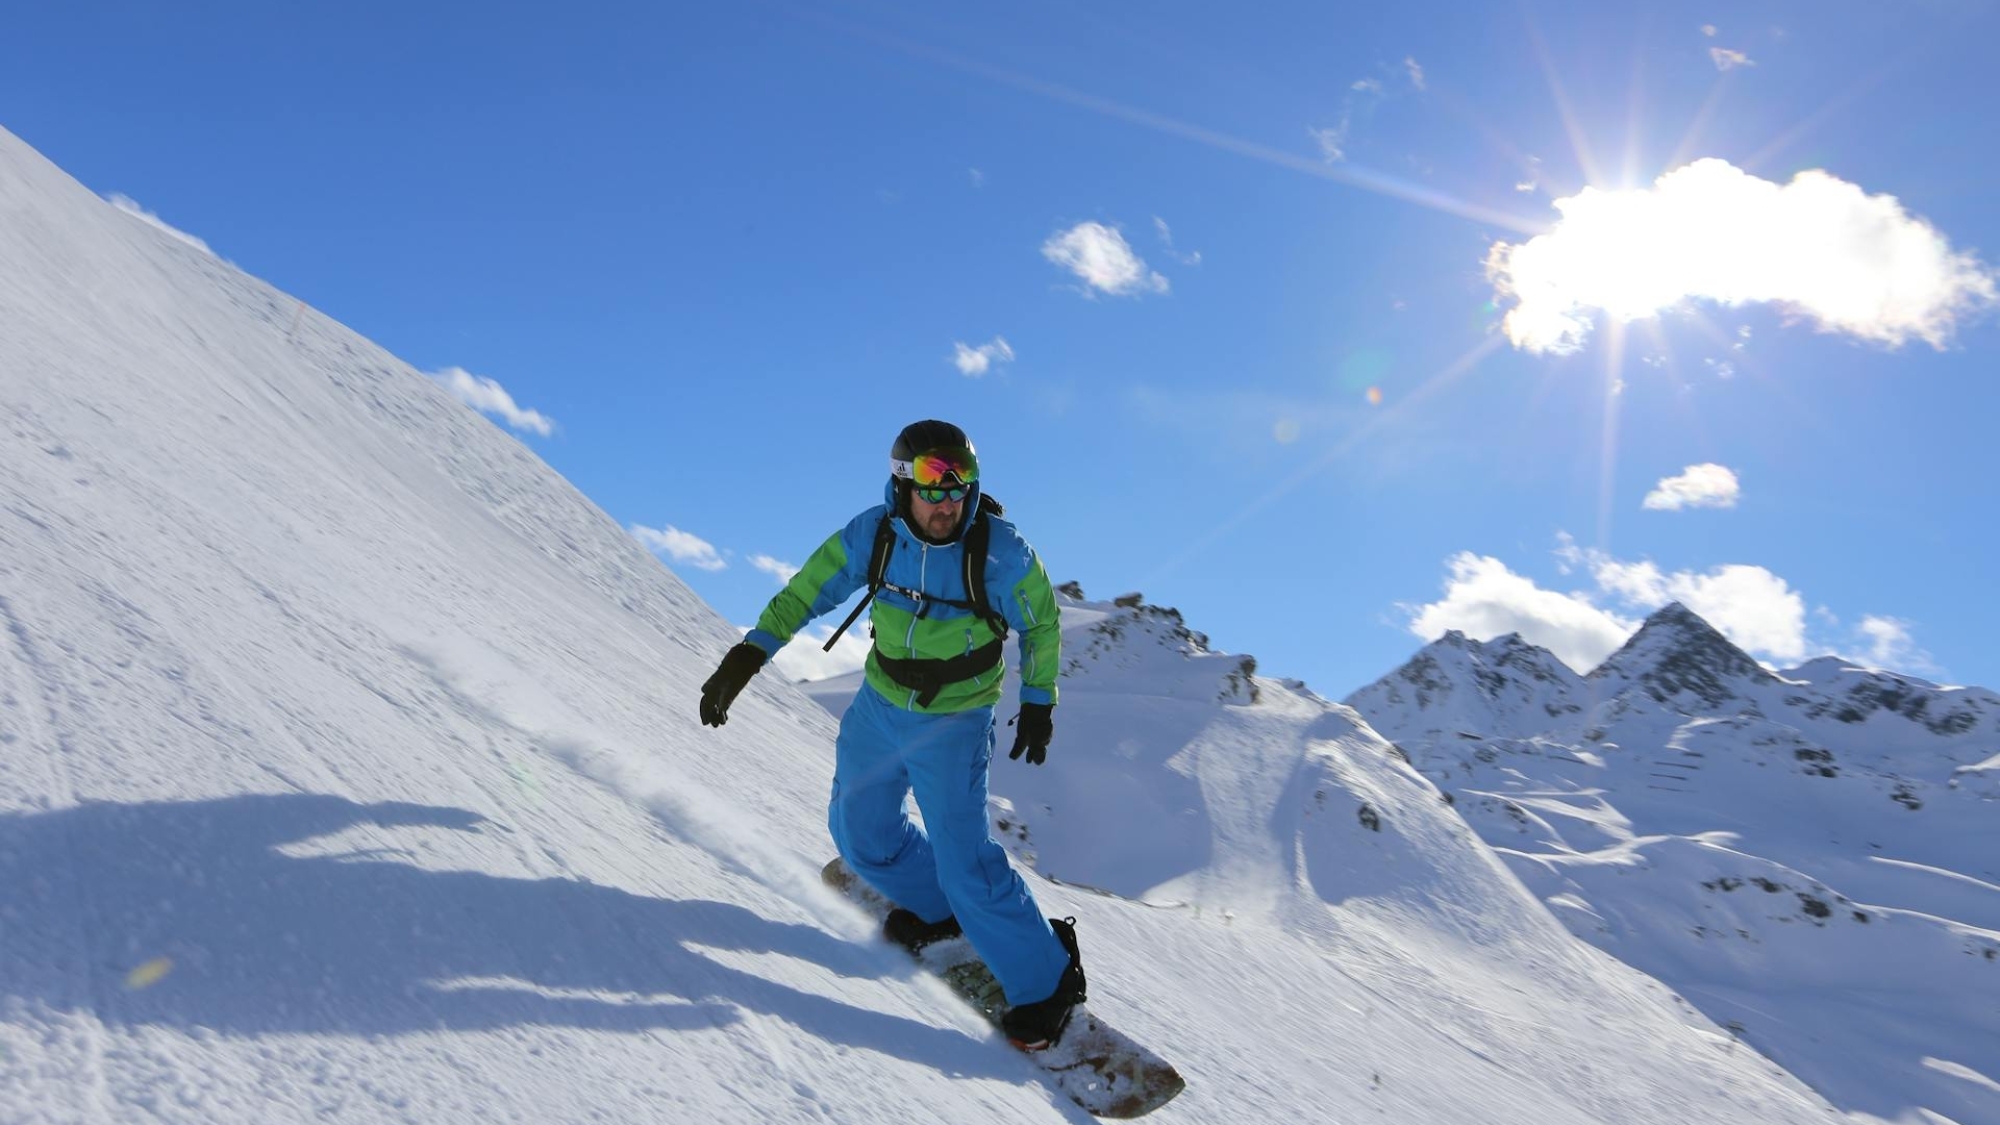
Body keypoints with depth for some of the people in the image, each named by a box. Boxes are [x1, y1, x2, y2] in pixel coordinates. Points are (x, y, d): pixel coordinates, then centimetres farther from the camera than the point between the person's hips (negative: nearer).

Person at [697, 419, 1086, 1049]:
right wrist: (747, 656, -17)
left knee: (965, 863, -10)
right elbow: (806, 593, -7)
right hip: (877, 708, 5)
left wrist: (1038, 704, -1)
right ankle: (934, 909, 43)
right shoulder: (872, 535, -14)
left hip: (953, 725, -5)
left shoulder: (1001, 551, -21)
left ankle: (1047, 980, 9)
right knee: (859, 833, 16)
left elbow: (1040, 625, -6)